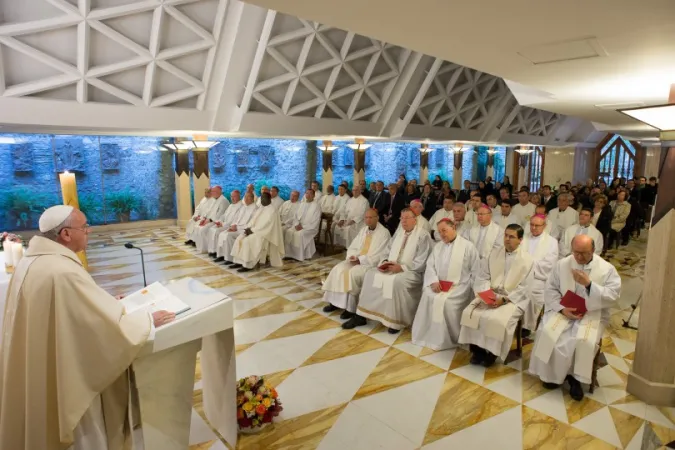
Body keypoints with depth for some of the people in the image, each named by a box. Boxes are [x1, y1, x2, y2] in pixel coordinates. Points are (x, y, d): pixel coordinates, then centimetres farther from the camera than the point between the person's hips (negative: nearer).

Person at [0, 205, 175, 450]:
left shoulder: (32, 260, -1)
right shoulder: (63, 272, -31)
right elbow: (111, 326, -28)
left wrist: (104, 301, 12)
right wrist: (149, 319, -13)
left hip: (39, 368, 9)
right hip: (65, 375, -9)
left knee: (48, 430, 29)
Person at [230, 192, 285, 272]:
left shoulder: (272, 210, -12)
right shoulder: (261, 208, 16)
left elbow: (266, 225, -20)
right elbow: (253, 220, 15)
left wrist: (252, 230, -20)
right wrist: (248, 228, -5)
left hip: (265, 233, -9)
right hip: (255, 230, 9)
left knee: (248, 241, -28)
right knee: (240, 238, -8)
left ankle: (248, 265, -23)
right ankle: (239, 262, -7)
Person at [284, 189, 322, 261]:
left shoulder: (316, 206, -5)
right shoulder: (302, 205, 16)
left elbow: (315, 221, -13)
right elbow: (296, 216, 13)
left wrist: (303, 227, -18)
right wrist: (297, 224, -7)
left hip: (310, 228, -6)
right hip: (299, 226, 6)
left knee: (300, 234, -33)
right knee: (288, 232, -19)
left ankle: (300, 256, -23)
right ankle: (289, 253, -17)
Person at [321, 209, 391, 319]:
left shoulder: (384, 233, -8)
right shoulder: (363, 230, 14)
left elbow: (380, 255, -16)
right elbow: (352, 247, 16)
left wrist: (360, 259, -17)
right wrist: (352, 256, -7)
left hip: (372, 264, -7)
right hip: (356, 260, 7)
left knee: (353, 273, -31)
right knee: (338, 270, -16)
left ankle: (350, 307, -20)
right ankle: (335, 301, -9)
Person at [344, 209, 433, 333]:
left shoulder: (423, 235, -7)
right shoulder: (398, 232, 15)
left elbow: (421, 263, -13)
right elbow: (388, 252, 17)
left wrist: (401, 267, -20)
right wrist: (385, 262, -5)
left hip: (411, 271, -7)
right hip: (391, 268, 7)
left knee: (396, 281, -36)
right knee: (371, 275, -13)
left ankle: (396, 320, -21)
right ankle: (361, 315, -13)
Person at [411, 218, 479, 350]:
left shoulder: (468, 246, 0)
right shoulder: (438, 246, 15)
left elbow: (476, 270, -2)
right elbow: (430, 265, 7)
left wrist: (470, 289, -10)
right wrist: (434, 281, -11)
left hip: (459, 286, -4)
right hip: (439, 284, 4)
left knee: (445, 301, -29)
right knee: (427, 296, -23)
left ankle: (448, 339, -9)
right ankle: (427, 335, -7)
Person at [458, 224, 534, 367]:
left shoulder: (527, 260, -2)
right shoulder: (494, 254, 9)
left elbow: (525, 288, -8)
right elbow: (482, 277, 5)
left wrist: (504, 299, -18)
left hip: (513, 299, -4)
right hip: (490, 295, 4)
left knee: (496, 320, -29)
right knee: (470, 313, -19)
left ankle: (492, 352, -5)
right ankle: (477, 348, -3)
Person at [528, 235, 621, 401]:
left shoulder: (607, 269, -3)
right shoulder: (561, 264, 1)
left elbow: (613, 297, -11)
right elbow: (550, 290, 0)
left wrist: (589, 284, -22)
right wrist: (562, 309, -15)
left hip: (592, 313, -1)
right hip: (563, 310, 2)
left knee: (584, 341, -28)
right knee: (548, 334, -23)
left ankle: (575, 376, -1)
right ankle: (554, 374, 2)